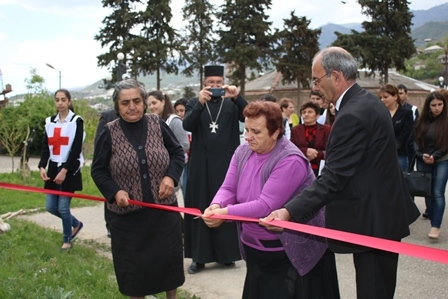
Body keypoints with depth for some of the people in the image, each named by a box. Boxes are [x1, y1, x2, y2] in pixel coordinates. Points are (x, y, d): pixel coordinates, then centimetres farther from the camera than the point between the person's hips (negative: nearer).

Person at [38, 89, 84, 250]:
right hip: (53, 168, 6)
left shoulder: (76, 121, -6)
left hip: (70, 170, -6)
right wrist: (42, 167, -8)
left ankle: (67, 240, 18)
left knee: (63, 207, -5)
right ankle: (76, 224, 32)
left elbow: (76, 149, -12)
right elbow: (45, 146, 7)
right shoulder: (50, 121, 10)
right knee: (51, 207, 6)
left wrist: (64, 171, -17)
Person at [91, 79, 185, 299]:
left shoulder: (157, 124, -2)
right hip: (127, 215, -1)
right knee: (134, 265, 9)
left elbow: (178, 153, 7)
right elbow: (98, 170, -1)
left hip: (163, 209, 2)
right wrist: (114, 192, -16)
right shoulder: (109, 132, -6)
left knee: (168, 259, 14)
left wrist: (171, 176, -10)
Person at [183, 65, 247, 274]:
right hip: (202, 164, 0)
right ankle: (199, 256, 9)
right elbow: (187, 125, -12)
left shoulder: (232, 104, 6)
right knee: (200, 207, 2)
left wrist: (237, 97, -27)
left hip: (227, 163, 0)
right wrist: (200, 103, -27)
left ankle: (227, 253, 14)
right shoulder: (194, 103, 6)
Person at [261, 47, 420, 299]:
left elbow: (333, 178, -27)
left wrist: (290, 212, -31)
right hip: (385, 212, 10)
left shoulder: (352, 116, -23)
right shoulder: (368, 101, 8)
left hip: (371, 220, -10)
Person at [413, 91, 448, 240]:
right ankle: (433, 220, 15)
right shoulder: (422, 121, 5)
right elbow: (416, 141, 5)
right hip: (423, 162, 3)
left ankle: (436, 226, -7)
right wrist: (422, 155, -11)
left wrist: (434, 156, -13)